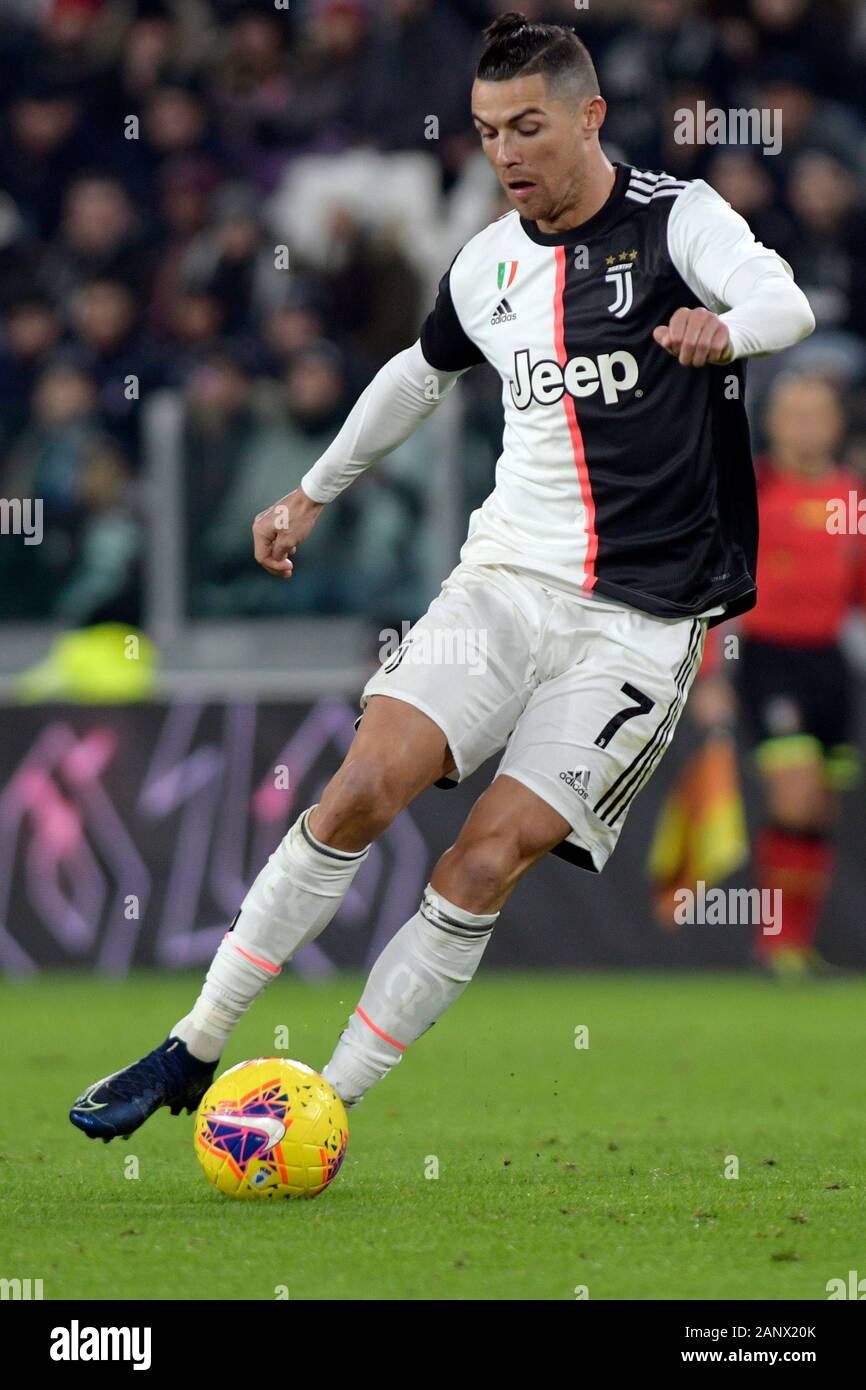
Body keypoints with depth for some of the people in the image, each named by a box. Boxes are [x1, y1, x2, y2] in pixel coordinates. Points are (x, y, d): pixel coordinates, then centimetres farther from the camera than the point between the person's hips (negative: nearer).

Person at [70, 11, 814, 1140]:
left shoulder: (677, 219, -6)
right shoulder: (489, 264, 10)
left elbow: (784, 300, -26)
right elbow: (422, 373, 31)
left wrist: (727, 326, -49)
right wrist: (313, 494, 37)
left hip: (639, 621, -4)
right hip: (504, 580, 4)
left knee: (486, 865, -14)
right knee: (364, 790, -15)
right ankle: (191, 1053, -6)